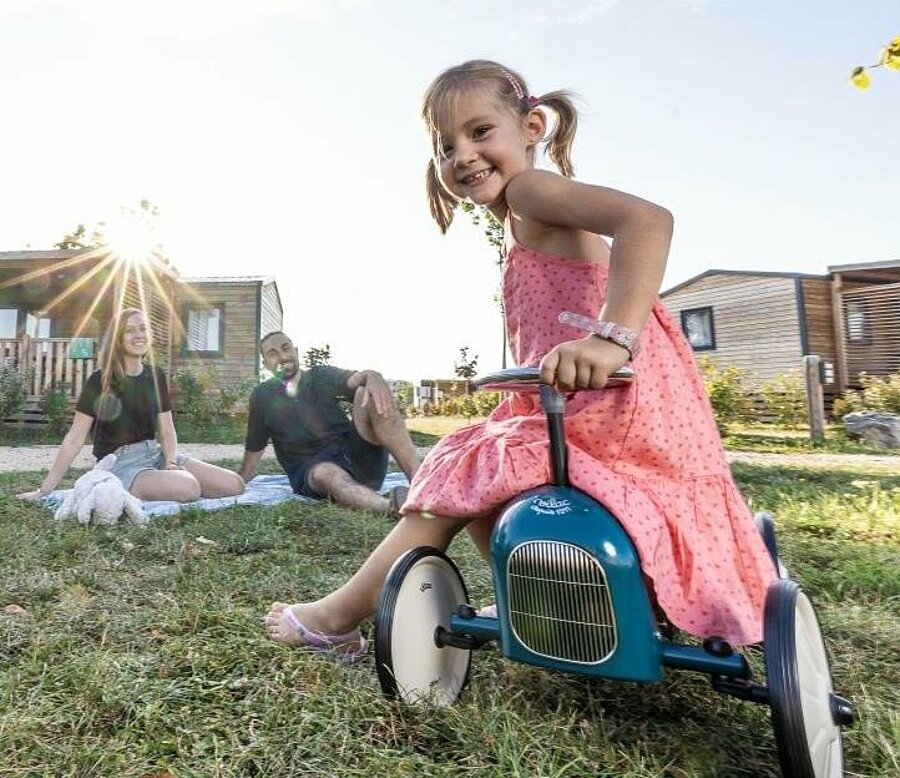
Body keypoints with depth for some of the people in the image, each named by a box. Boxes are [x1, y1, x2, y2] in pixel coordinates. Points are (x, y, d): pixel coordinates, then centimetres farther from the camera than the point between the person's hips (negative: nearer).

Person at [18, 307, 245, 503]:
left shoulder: (156, 376, 6)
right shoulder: (101, 381, -7)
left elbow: (167, 431, 6)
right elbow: (74, 439, -7)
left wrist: (171, 461, -13)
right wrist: (45, 489, -8)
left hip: (155, 453, 5)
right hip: (119, 463, -5)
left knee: (234, 485, -12)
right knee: (188, 488, -35)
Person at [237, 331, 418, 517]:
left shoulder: (322, 376, 8)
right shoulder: (263, 397, 11)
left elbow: (358, 378, -13)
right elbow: (254, 448, 19)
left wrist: (373, 378, -35)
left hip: (353, 453, 1)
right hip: (312, 471, 0)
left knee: (368, 394, -25)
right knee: (326, 474, -38)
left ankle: (420, 480, -42)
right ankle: (390, 505, -67)